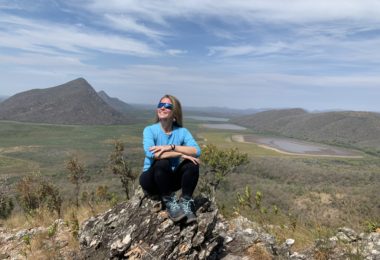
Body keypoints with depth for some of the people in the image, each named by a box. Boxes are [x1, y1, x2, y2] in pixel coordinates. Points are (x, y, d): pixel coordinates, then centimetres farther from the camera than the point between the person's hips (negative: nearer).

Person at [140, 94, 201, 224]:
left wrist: (171, 147, -33)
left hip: (172, 179, 3)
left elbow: (197, 151, -21)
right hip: (151, 179, -2)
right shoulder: (150, 130, -10)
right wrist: (180, 154, -32)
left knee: (192, 163, -23)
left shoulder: (182, 131, -3)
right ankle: (169, 203, -19)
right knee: (162, 163, -34)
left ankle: (185, 203, -16)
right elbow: (150, 153, -31)